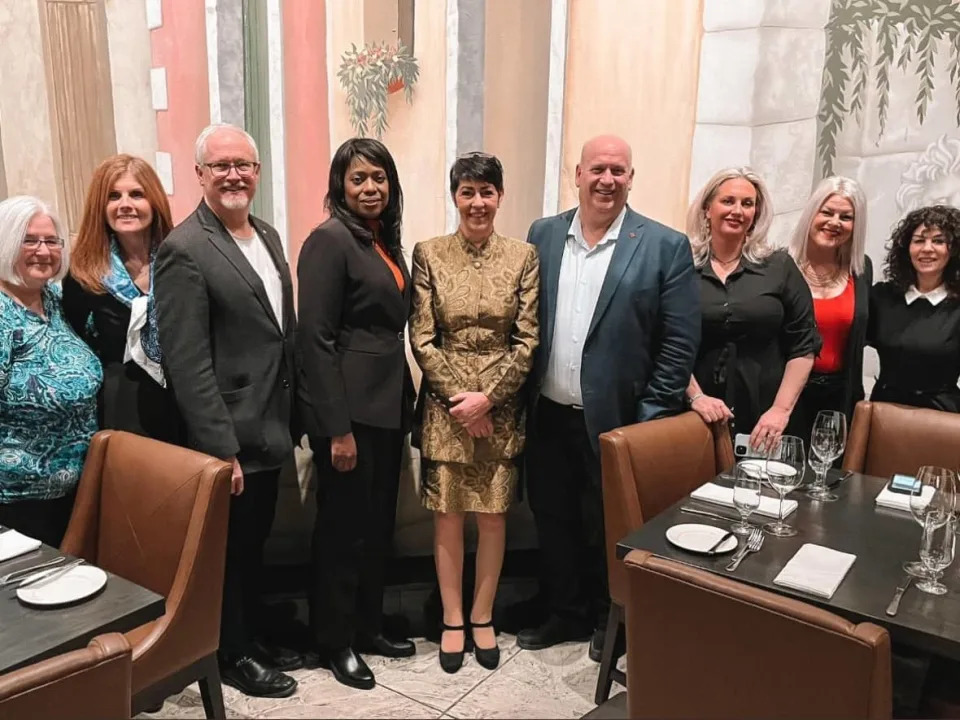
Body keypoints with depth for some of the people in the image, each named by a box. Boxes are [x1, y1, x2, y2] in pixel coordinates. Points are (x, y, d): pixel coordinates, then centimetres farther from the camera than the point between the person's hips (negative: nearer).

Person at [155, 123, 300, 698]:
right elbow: (187, 364, -20)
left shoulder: (269, 237, 9)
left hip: (268, 430, 7)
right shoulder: (185, 250, -16)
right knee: (229, 549, 11)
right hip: (228, 439, -7)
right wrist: (221, 448, -21)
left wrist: (289, 419, 12)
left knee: (255, 543, 21)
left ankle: (251, 635, 40)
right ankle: (232, 655, 31)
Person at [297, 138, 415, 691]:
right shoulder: (330, 239, -12)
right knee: (343, 525, 5)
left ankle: (369, 626, 34)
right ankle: (335, 640, 23)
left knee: (380, 522, 17)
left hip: (389, 400, 8)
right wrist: (337, 428, -19)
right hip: (350, 406, -8)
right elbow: (316, 339, -17)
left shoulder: (386, 240, 12)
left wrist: (406, 398, 13)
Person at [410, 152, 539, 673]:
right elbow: (421, 339, -4)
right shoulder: (428, 254, -1)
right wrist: (459, 397, -12)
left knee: (493, 515, 9)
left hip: (501, 408, 1)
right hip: (445, 407, 0)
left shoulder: (523, 256, 0)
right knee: (447, 516, 7)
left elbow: (527, 341, -4)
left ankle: (483, 618, 28)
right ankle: (452, 620, 25)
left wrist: (486, 397, -13)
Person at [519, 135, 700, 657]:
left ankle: (609, 619, 36)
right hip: (548, 417, 4)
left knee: (608, 527, 12)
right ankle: (565, 613, 38)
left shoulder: (666, 246, -7)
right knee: (552, 520, 16)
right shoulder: (543, 234, 4)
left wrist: (651, 418, -10)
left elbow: (680, 341, -8)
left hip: (616, 420, -4)